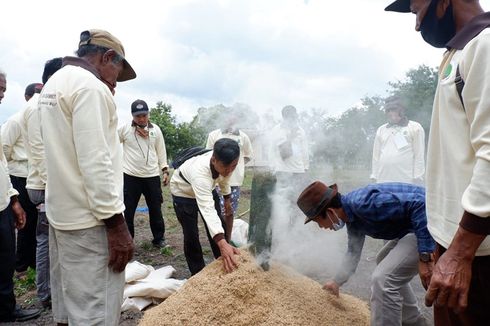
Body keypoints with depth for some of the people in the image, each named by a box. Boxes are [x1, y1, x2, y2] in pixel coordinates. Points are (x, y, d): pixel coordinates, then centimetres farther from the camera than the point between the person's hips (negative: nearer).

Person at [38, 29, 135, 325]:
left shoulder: (54, 83, 16)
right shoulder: (90, 86, -16)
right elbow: (95, 163, -23)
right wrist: (116, 222, -20)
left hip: (61, 212, 10)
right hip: (89, 220, -10)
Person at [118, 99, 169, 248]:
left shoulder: (155, 129, 3)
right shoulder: (124, 128, -5)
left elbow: (161, 151, 9)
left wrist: (165, 170, 6)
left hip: (152, 176, 2)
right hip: (130, 176, -2)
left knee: (155, 209, 12)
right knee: (127, 211, 6)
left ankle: (159, 238, 27)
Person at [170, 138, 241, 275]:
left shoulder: (224, 162, -27)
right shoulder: (199, 171, -48)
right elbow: (207, 209, -59)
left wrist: (227, 198, 12)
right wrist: (222, 243, -68)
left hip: (206, 188, 6)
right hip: (183, 192, -5)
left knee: (220, 227, 4)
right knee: (191, 235, -7)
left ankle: (225, 267, 19)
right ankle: (198, 273, 11)